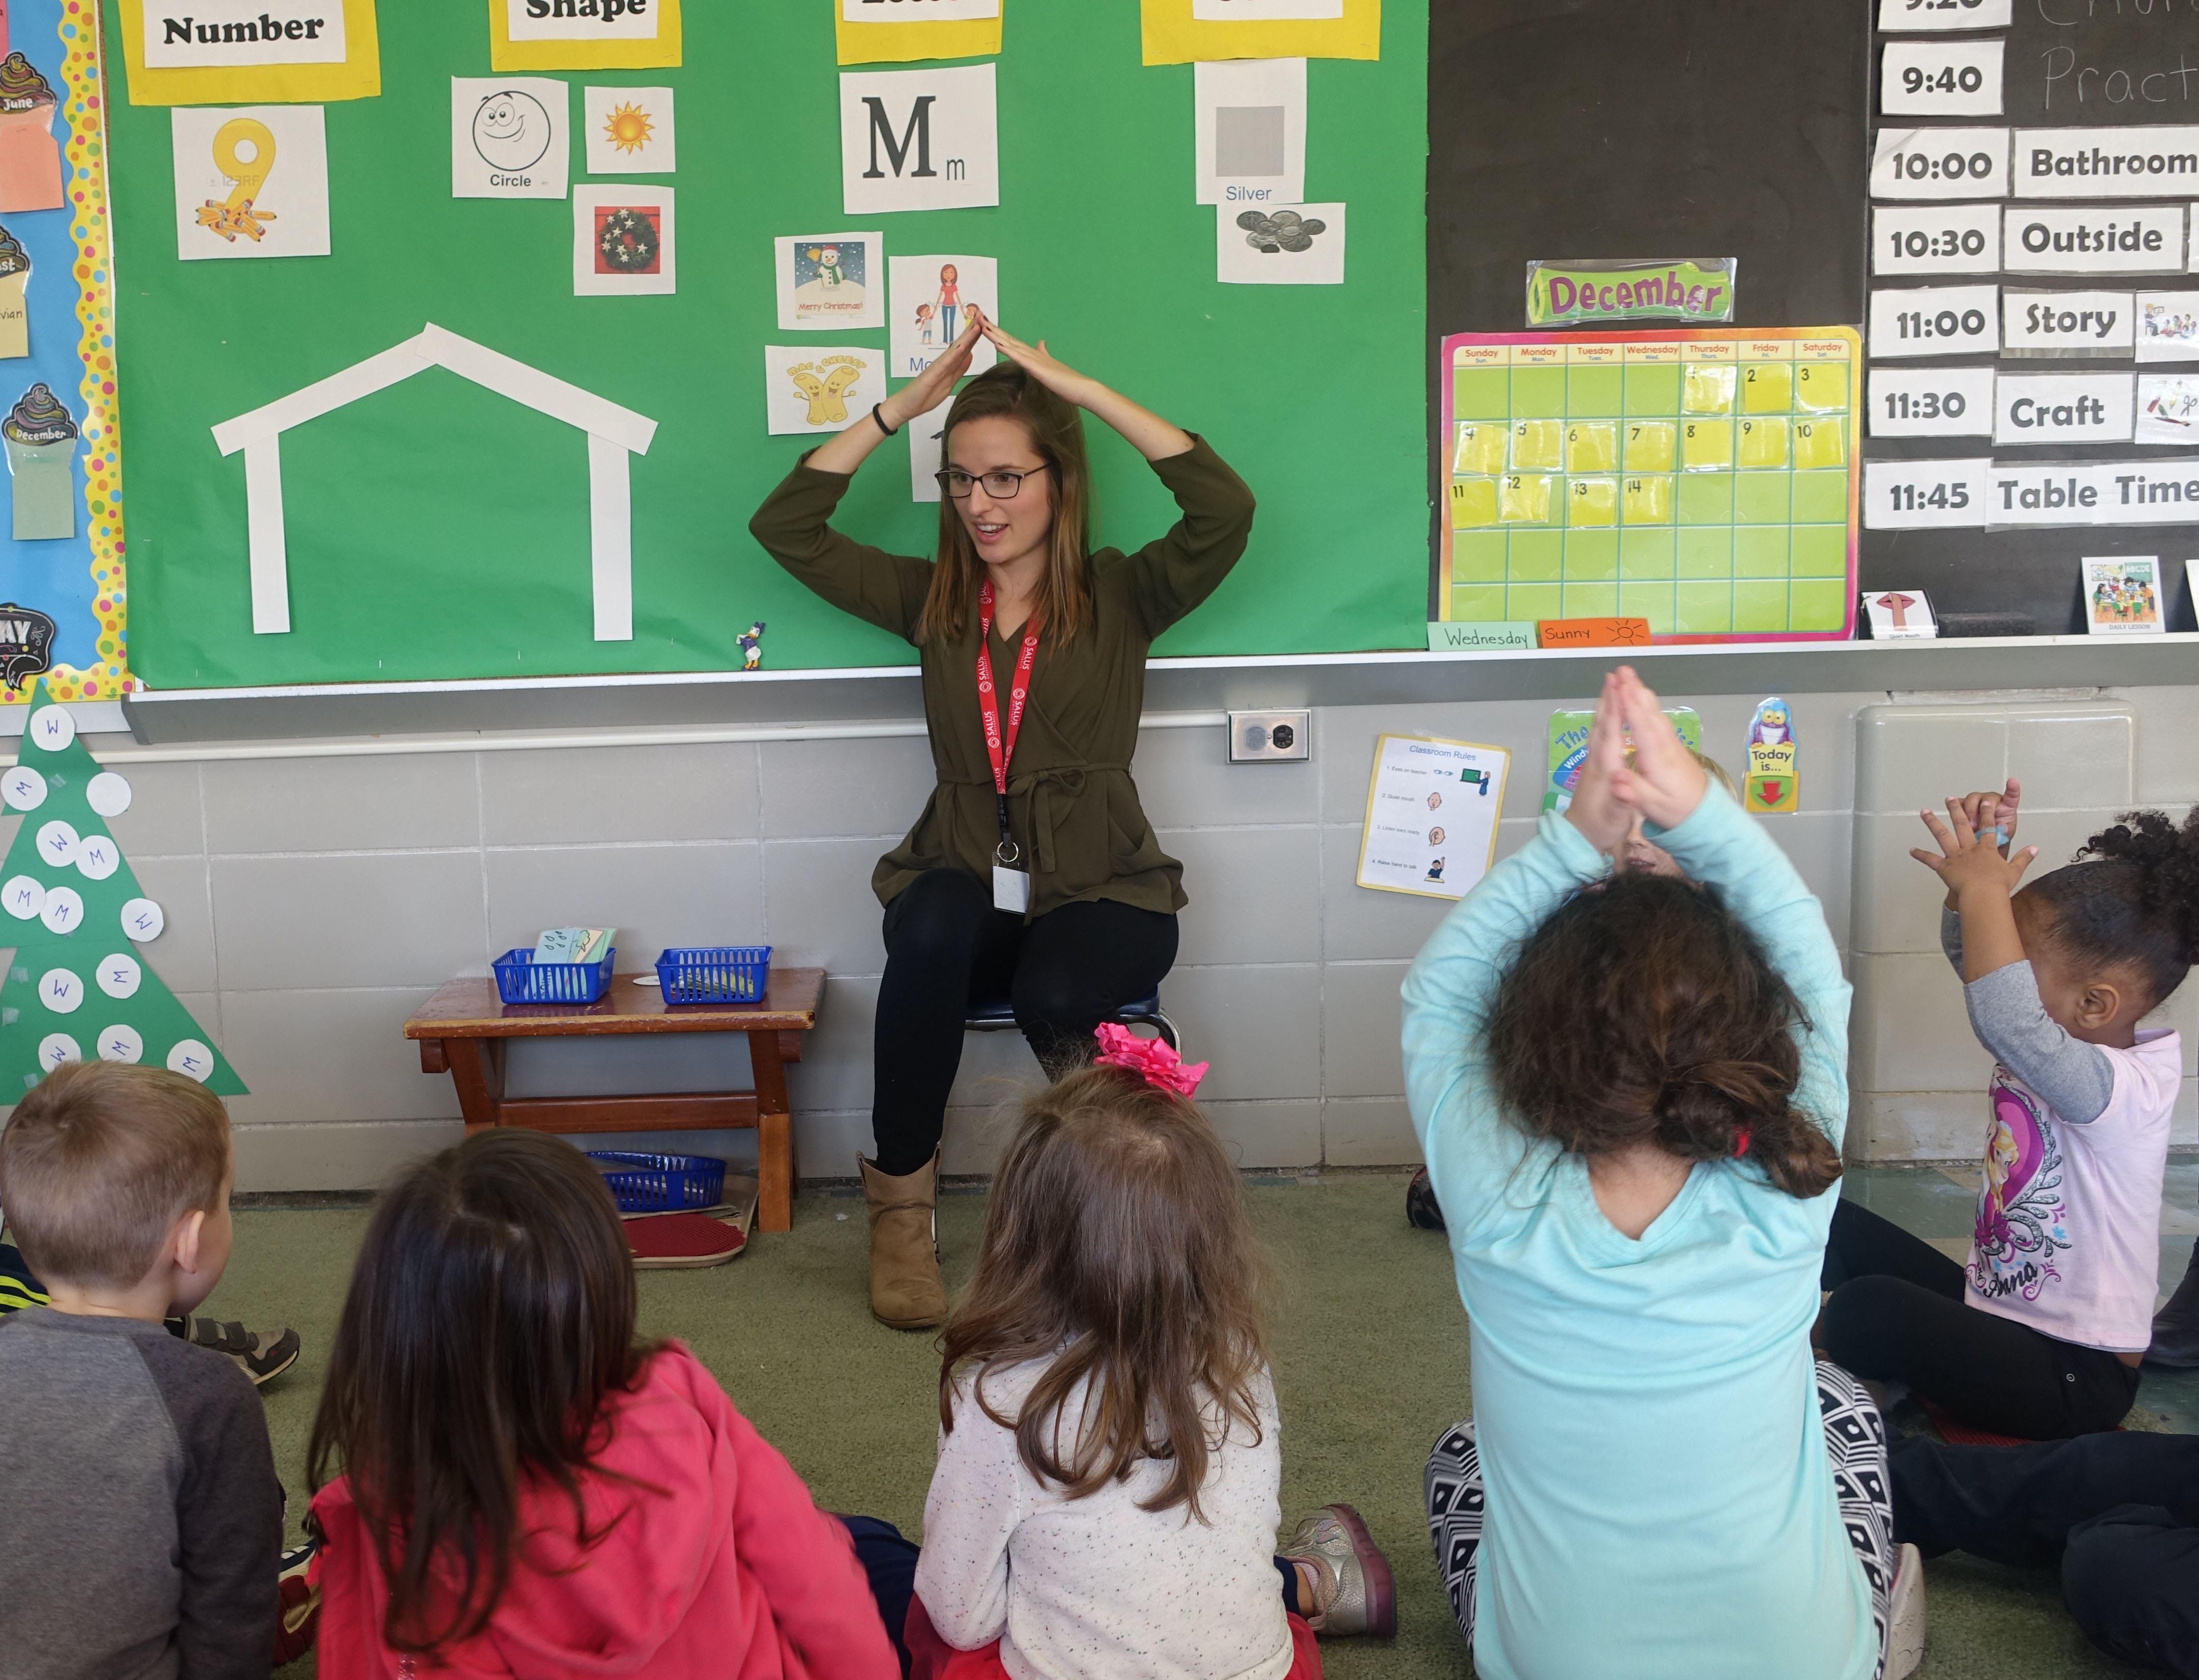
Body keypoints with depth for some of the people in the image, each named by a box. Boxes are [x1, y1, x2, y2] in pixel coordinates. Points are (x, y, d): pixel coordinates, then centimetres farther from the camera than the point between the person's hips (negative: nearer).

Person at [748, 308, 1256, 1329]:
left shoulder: (1120, 597, 2)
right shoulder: (931, 601, 11)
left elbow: (1226, 510, -16)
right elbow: (785, 527, 4)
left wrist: (1081, 390, -14)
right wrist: (904, 406, 0)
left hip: (1100, 896, -2)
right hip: (964, 890, 2)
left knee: (1052, 994, -36)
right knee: (932, 924, -35)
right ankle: (901, 1201, -20)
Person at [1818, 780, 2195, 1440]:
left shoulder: (2126, 1088, -26)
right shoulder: (2066, 1044, 3)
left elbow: (2005, 1020, -45)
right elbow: (1969, 953, 10)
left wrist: (1984, 889, -35)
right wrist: (1983, 859, -8)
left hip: (2075, 1378, -9)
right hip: (1999, 1306, 10)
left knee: (1862, 1309, -27)